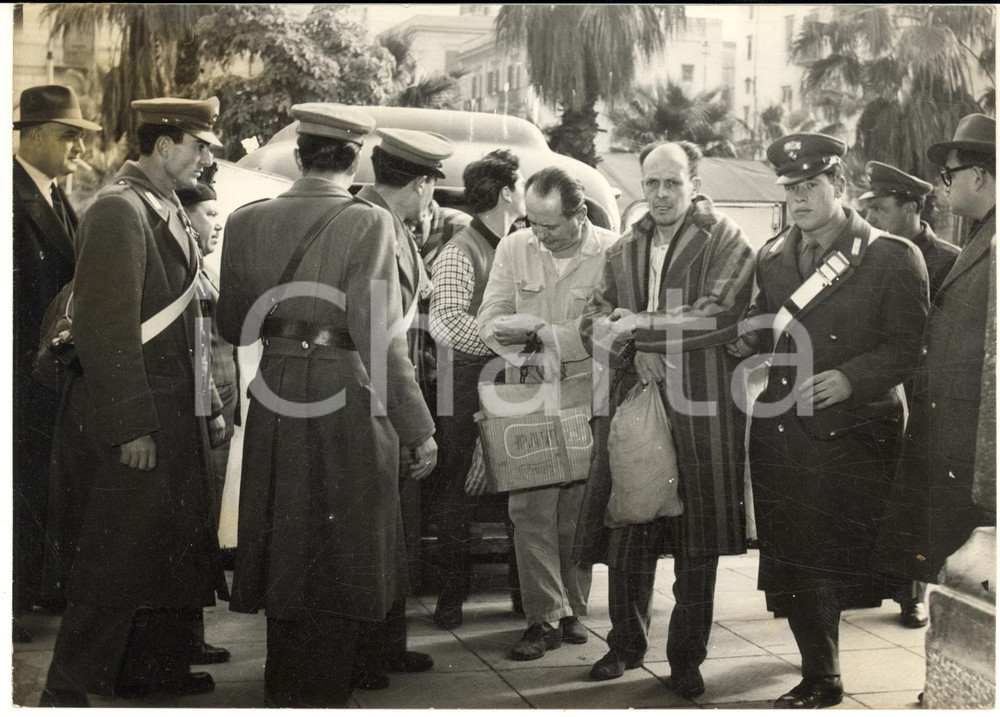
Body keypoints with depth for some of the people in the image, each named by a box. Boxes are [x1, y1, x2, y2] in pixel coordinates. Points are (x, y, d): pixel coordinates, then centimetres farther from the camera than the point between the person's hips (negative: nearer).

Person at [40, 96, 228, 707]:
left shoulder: (170, 211, 13)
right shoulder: (119, 210, -16)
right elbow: (108, 329, -21)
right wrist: (131, 426, -21)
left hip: (177, 414, 9)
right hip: (136, 420, -9)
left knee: (174, 544, 17)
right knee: (116, 558, -2)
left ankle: (159, 666, 31)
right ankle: (69, 686, 11)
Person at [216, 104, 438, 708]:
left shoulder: (248, 221, 1)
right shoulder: (368, 223, -12)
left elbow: (233, 327, 8)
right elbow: (379, 338, -17)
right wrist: (419, 429, -10)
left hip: (276, 403, 5)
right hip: (348, 404, -5)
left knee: (285, 552, 19)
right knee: (341, 561, 9)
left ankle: (283, 693, 32)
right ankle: (325, 696, 17)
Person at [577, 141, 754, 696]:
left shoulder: (725, 242, -2)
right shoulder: (624, 250, 15)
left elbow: (715, 317, -14)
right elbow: (593, 326, 11)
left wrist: (638, 326, -10)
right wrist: (636, 352, -9)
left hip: (700, 411, -4)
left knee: (696, 545, 4)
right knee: (625, 533, 6)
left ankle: (687, 659, 17)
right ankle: (627, 644, 25)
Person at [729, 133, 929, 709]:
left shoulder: (892, 257, -4)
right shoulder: (773, 257, 13)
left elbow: (909, 346, -8)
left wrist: (852, 377, -20)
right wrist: (749, 342, 2)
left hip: (852, 432, -5)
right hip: (780, 430, 5)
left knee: (836, 554, 0)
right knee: (788, 558, 6)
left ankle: (822, 678, 21)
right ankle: (821, 674, 22)